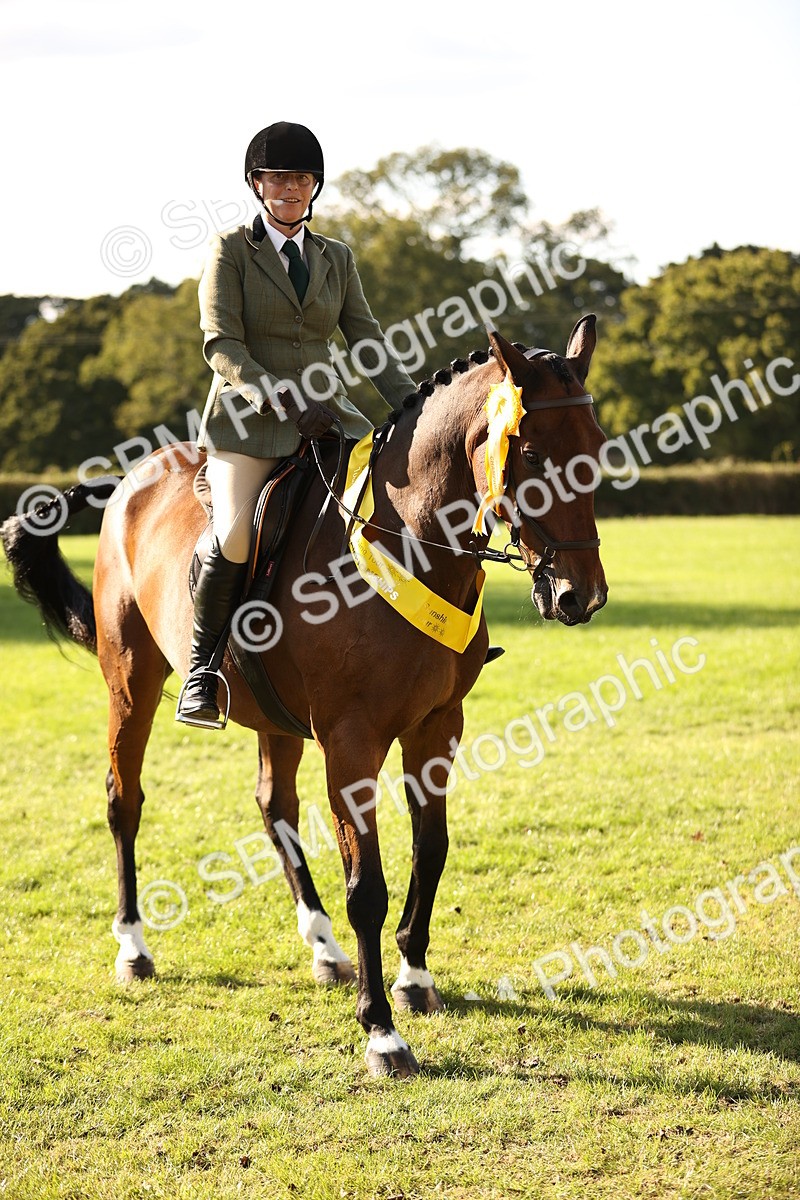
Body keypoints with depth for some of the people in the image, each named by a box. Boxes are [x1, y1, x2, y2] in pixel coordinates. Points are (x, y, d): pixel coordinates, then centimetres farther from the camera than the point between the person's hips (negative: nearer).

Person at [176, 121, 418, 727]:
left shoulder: (337, 258, 16)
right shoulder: (231, 250, 2)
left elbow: (370, 342, 13)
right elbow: (222, 345, -7)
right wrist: (284, 403, -20)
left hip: (328, 414, 5)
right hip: (248, 418, -4)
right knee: (236, 535, -28)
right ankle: (203, 667, -9)